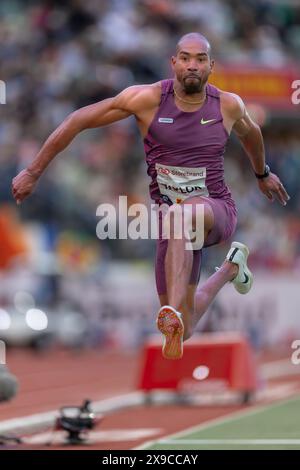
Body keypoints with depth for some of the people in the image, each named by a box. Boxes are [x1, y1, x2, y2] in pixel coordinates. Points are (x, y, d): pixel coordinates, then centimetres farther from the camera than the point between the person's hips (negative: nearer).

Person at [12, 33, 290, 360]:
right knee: (183, 331, 6)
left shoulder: (228, 105, 0)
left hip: (218, 212, -2)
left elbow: (249, 133, 26)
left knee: (180, 214, -41)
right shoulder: (149, 99, -7)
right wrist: (33, 172, -3)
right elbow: (78, 121, -3)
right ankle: (231, 267, 37)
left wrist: (263, 173, 43)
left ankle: (174, 314, -48)